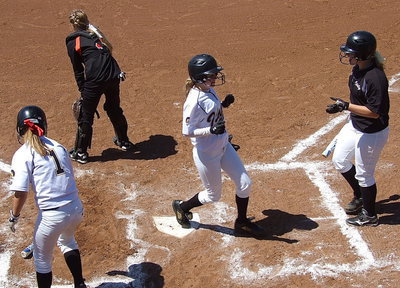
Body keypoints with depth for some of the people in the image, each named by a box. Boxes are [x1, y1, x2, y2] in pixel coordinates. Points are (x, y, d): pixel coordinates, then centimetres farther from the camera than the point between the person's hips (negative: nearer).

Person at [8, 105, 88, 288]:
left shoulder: (23, 154, -8)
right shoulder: (58, 146, 8)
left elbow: (21, 192, -14)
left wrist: (14, 217, 2)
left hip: (51, 216, -6)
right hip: (76, 209, 6)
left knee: (42, 260, 20)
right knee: (67, 240, 36)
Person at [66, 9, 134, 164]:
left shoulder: (73, 42, 4)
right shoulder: (95, 33, 20)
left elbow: (78, 70, 5)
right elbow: (108, 49, 16)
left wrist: (82, 91, 13)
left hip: (95, 81, -6)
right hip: (113, 77, 6)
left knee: (85, 116, 8)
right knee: (115, 109, 27)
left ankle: (81, 152, 17)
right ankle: (123, 141, 43)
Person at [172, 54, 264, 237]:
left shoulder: (209, 90, -1)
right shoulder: (194, 101, -27)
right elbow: (187, 132, -25)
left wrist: (224, 104, 0)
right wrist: (211, 130, -37)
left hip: (223, 146, 8)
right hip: (207, 154, -8)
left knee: (244, 183, 10)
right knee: (213, 196, 11)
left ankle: (242, 223, 30)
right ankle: (181, 207, 38)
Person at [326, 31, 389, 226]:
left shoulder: (375, 78, -30)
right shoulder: (358, 69, -2)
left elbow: (375, 112, -29)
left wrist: (346, 106, -30)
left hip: (371, 134, -10)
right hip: (354, 126, 10)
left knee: (364, 174, 7)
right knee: (339, 160, 21)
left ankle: (370, 215, 29)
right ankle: (359, 196, 44)